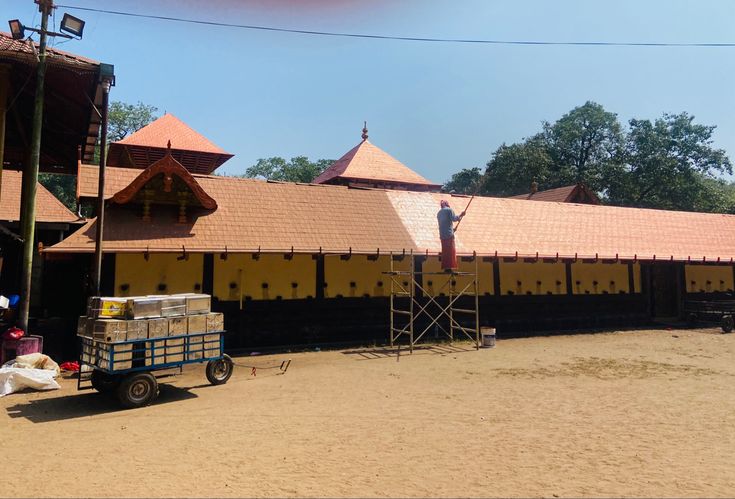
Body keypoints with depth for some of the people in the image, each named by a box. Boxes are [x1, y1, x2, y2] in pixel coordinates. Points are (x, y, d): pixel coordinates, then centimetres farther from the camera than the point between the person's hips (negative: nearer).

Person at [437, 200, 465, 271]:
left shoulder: (439, 213, 22)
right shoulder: (449, 210, 0)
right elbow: (454, 219, -12)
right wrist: (460, 215, 2)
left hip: (442, 235, 7)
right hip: (449, 234, -7)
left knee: (445, 251, 8)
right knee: (451, 251, -7)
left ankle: (445, 268, 6)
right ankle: (449, 267, -14)